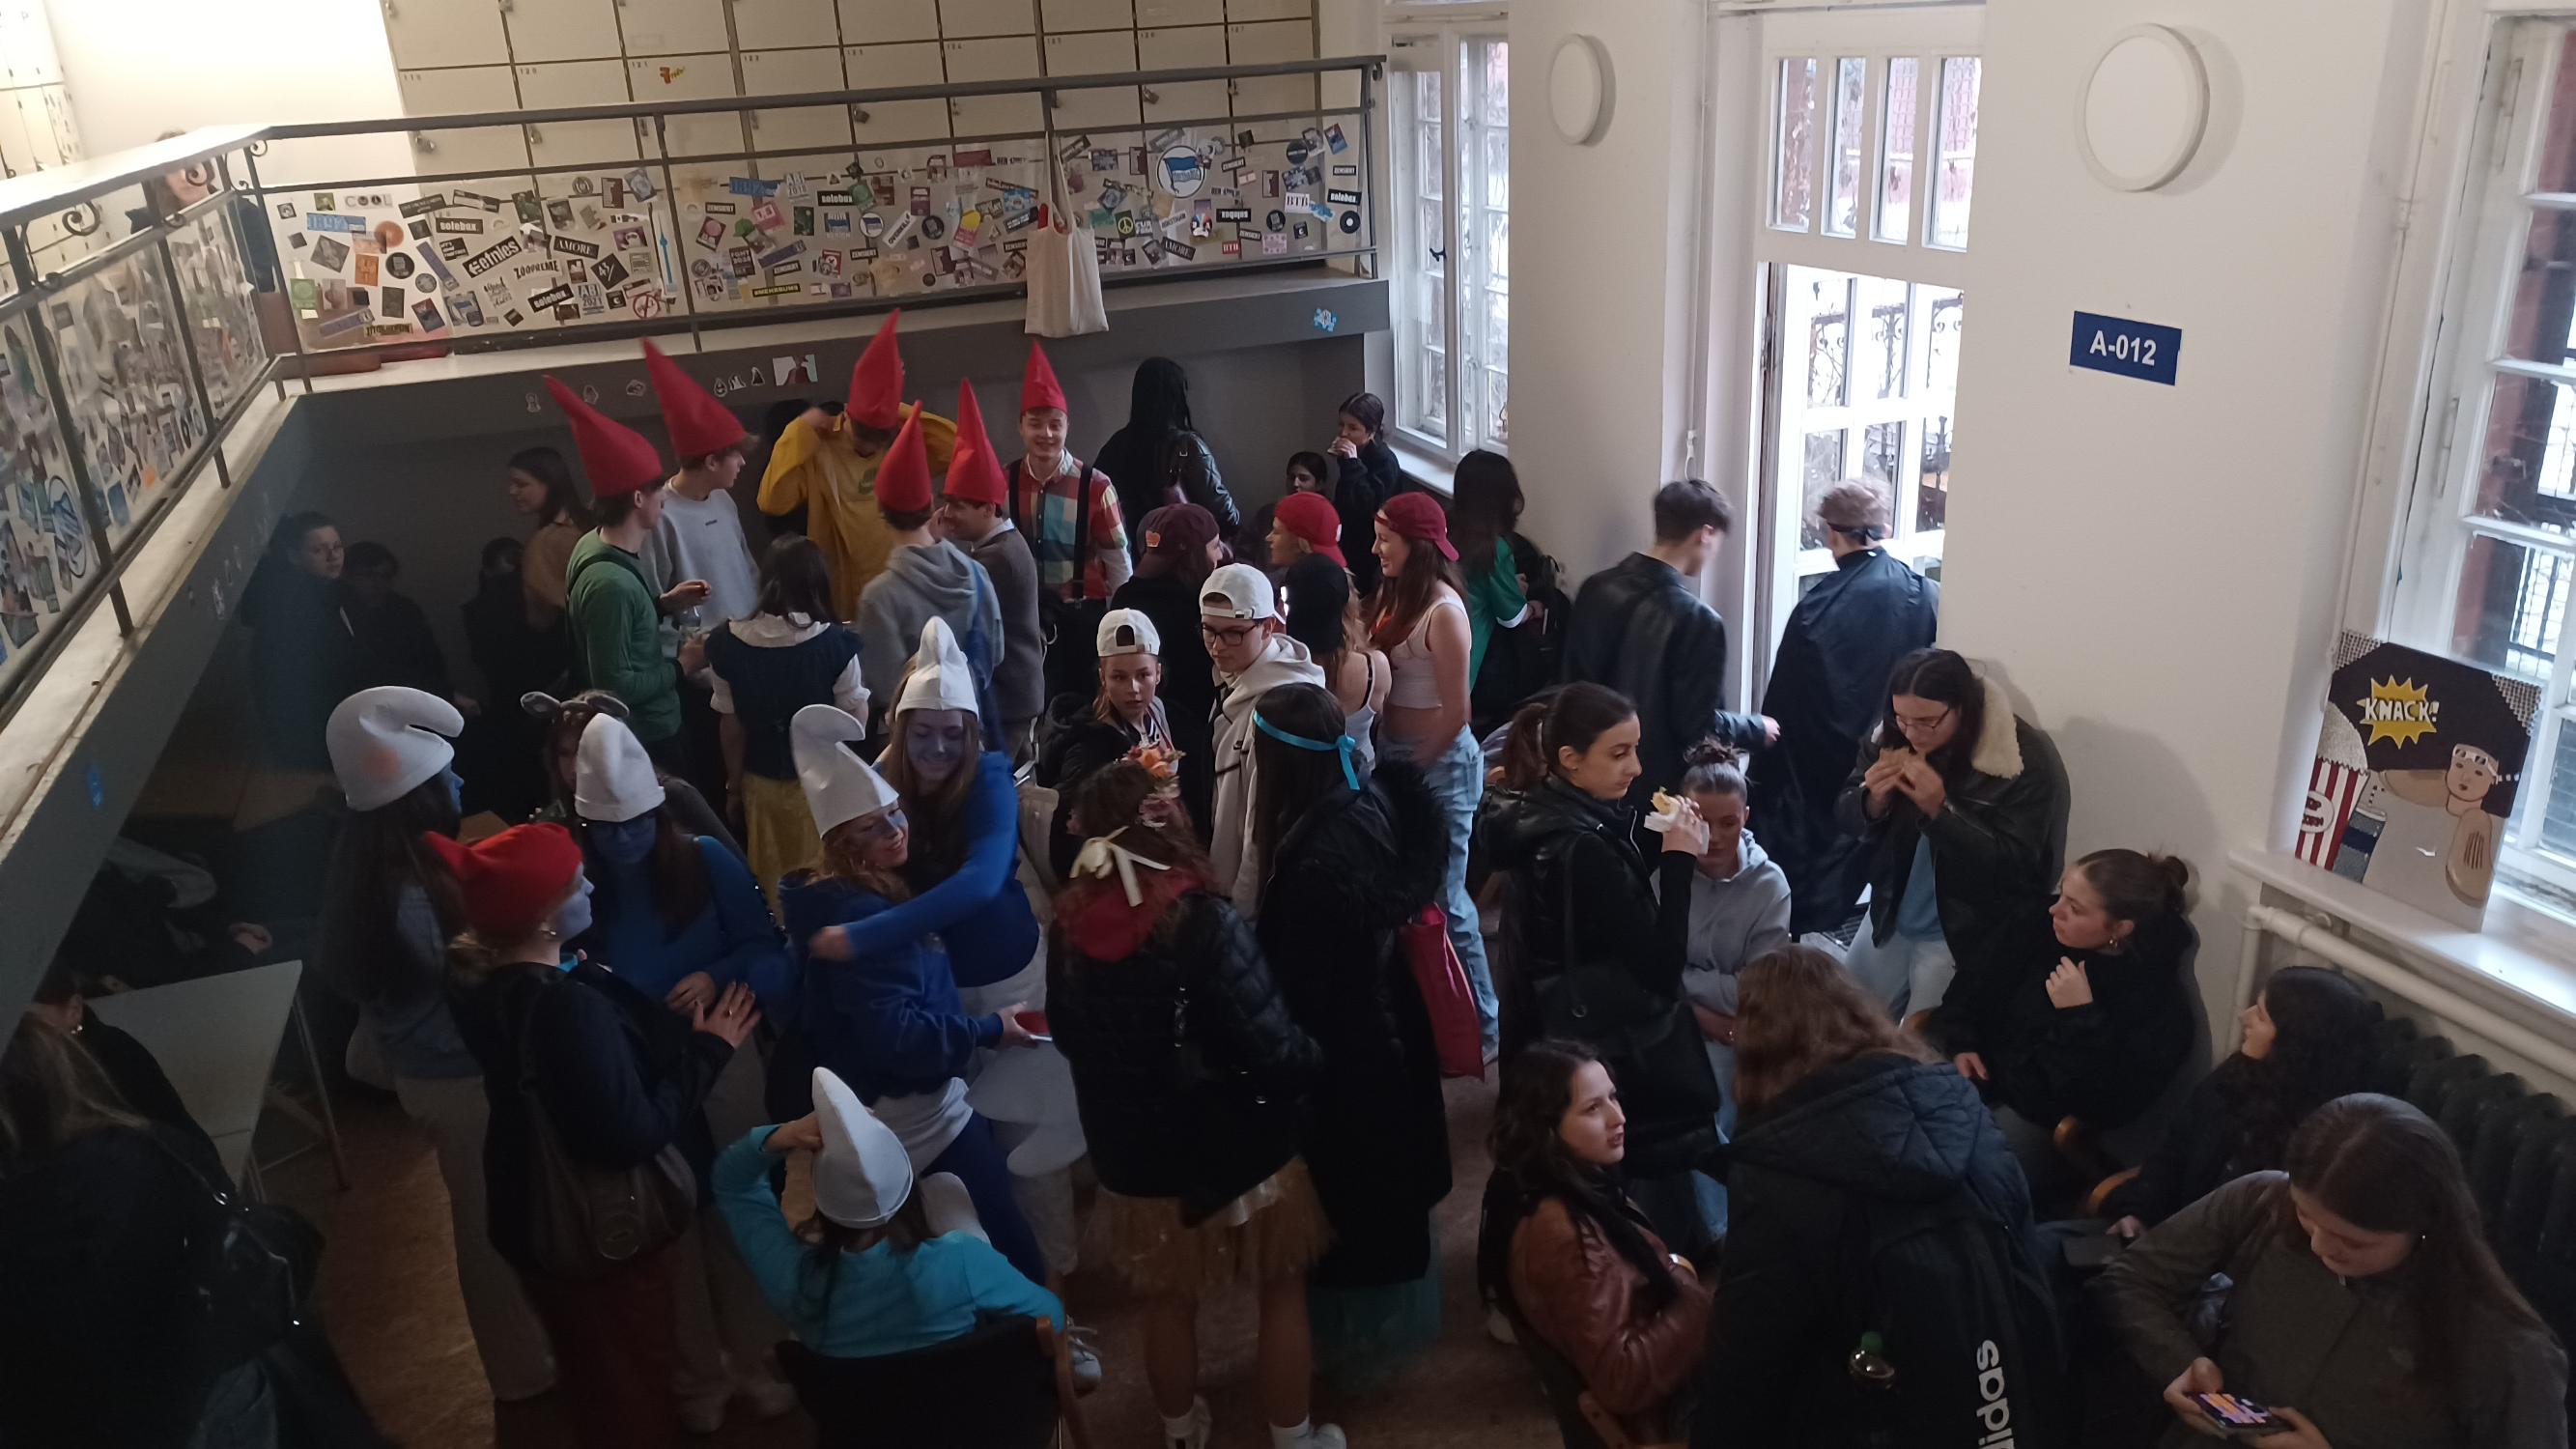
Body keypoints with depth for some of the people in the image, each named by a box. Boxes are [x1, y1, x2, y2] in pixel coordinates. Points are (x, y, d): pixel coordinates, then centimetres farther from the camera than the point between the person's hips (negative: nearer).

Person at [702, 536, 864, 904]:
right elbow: (856, 716, -11)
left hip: (761, 780, 2)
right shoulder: (834, 643, -20)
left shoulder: (729, 642, -11)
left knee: (771, 879, 19)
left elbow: (731, 724, -2)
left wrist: (734, 782, 11)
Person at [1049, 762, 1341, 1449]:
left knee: (1167, 1300, 24)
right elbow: (1273, 1049, -26)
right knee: (1282, 1289, 19)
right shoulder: (1204, 923, -27)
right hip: (1237, 1149, -4)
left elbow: (1066, 1034, 7)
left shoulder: (1071, 927, -10)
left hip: (1134, 1153, 5)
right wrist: (1308, 1060, -5)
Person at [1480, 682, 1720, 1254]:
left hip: (1553, 1045, 10)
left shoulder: (1538, 819, 2)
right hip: (1613, 1061, -10)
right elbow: (1661, 969, -25)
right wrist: (1679, 859, -22)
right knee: (1657, 1222, 5)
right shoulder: (1581, 849, -27)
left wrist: (1658, 846, -3)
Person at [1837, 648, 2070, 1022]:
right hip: (1890, 916, 6)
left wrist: (1938, 810, -33)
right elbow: (1845, 815, 0)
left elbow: (2014, 866, -24)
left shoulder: (2027, 760, -22)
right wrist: (1872, 801, -24)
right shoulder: (1890, 735, -7)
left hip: (1965, 933, -5)